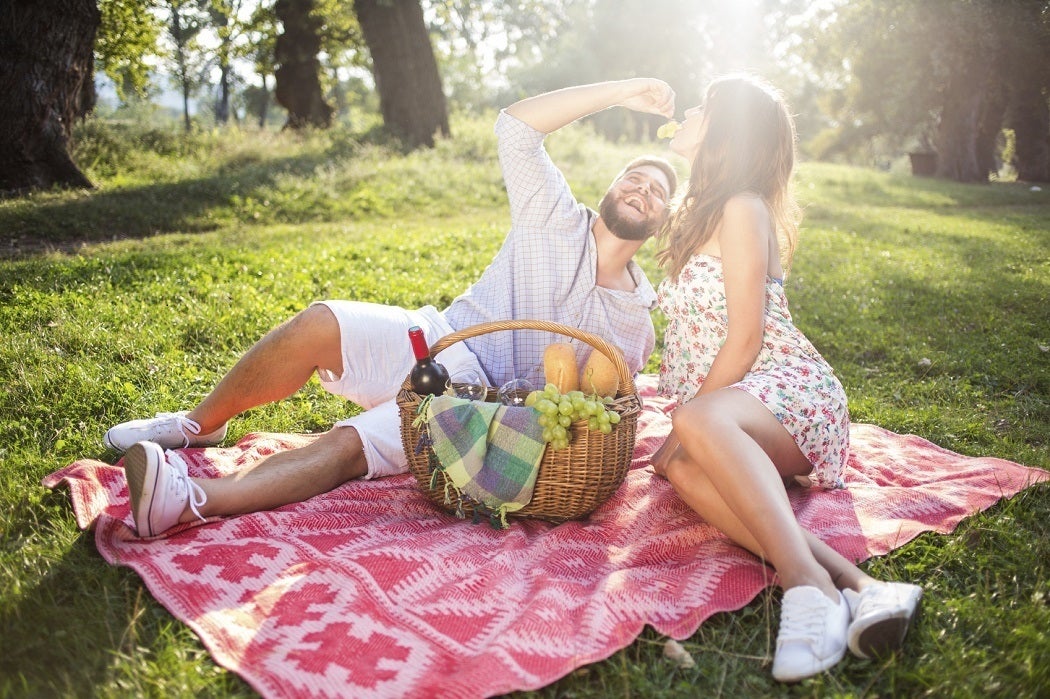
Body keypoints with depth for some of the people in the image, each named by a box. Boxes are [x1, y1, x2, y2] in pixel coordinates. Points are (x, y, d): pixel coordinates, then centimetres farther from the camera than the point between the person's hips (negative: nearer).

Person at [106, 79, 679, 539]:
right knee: (319, 325, -25)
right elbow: (515, 126, -4)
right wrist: (620, 92, -4)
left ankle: (191, 501, -42)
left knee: (348, 447, -27)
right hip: (432, 337, 2)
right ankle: (201, 424, -5)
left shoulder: (636, 322, 11)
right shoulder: (557, 222, 7)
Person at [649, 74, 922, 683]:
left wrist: (686, 423, -14)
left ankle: (808, 586, -50)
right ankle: (852, 586, -41)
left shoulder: (743, 209, -5)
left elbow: (746, 338, -13)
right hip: (727, 410, 6)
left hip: (787, 391, -6)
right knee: (684, 470, -30)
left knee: (701, 422, -40)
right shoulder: (698, 212, 23)